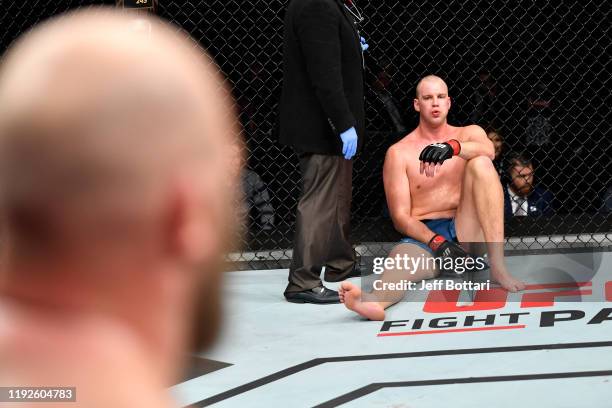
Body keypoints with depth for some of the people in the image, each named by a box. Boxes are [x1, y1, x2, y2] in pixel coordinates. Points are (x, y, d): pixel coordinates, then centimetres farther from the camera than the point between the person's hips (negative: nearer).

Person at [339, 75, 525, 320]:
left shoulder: (468, 134, 12)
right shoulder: (399, 153, 6)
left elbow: (488, 150, -15)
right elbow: (401, 217, -1)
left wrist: (454, 147, -37)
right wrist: (436, 242, -19)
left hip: (467, 230, 2)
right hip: (424, 235, -1)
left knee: (480, 164, -21)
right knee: (401, 256, -37)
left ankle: (497, 266, -33)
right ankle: (375, 302, -74)